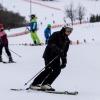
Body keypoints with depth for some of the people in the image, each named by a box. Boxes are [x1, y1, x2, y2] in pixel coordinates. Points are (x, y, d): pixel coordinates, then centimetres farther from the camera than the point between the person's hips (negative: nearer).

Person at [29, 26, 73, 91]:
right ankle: (35, 84, -16)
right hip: (49, 54, -7)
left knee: (57, 70, -9)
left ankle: (45, 84, -5)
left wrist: (64, 61, 11)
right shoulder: (56, 34, -8)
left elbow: (64, 51, 18)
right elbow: (50, 43, -20)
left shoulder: (67, 40, 13)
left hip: (56, 57, 8)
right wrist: (58, 50, -31)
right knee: (48, 70, -18)